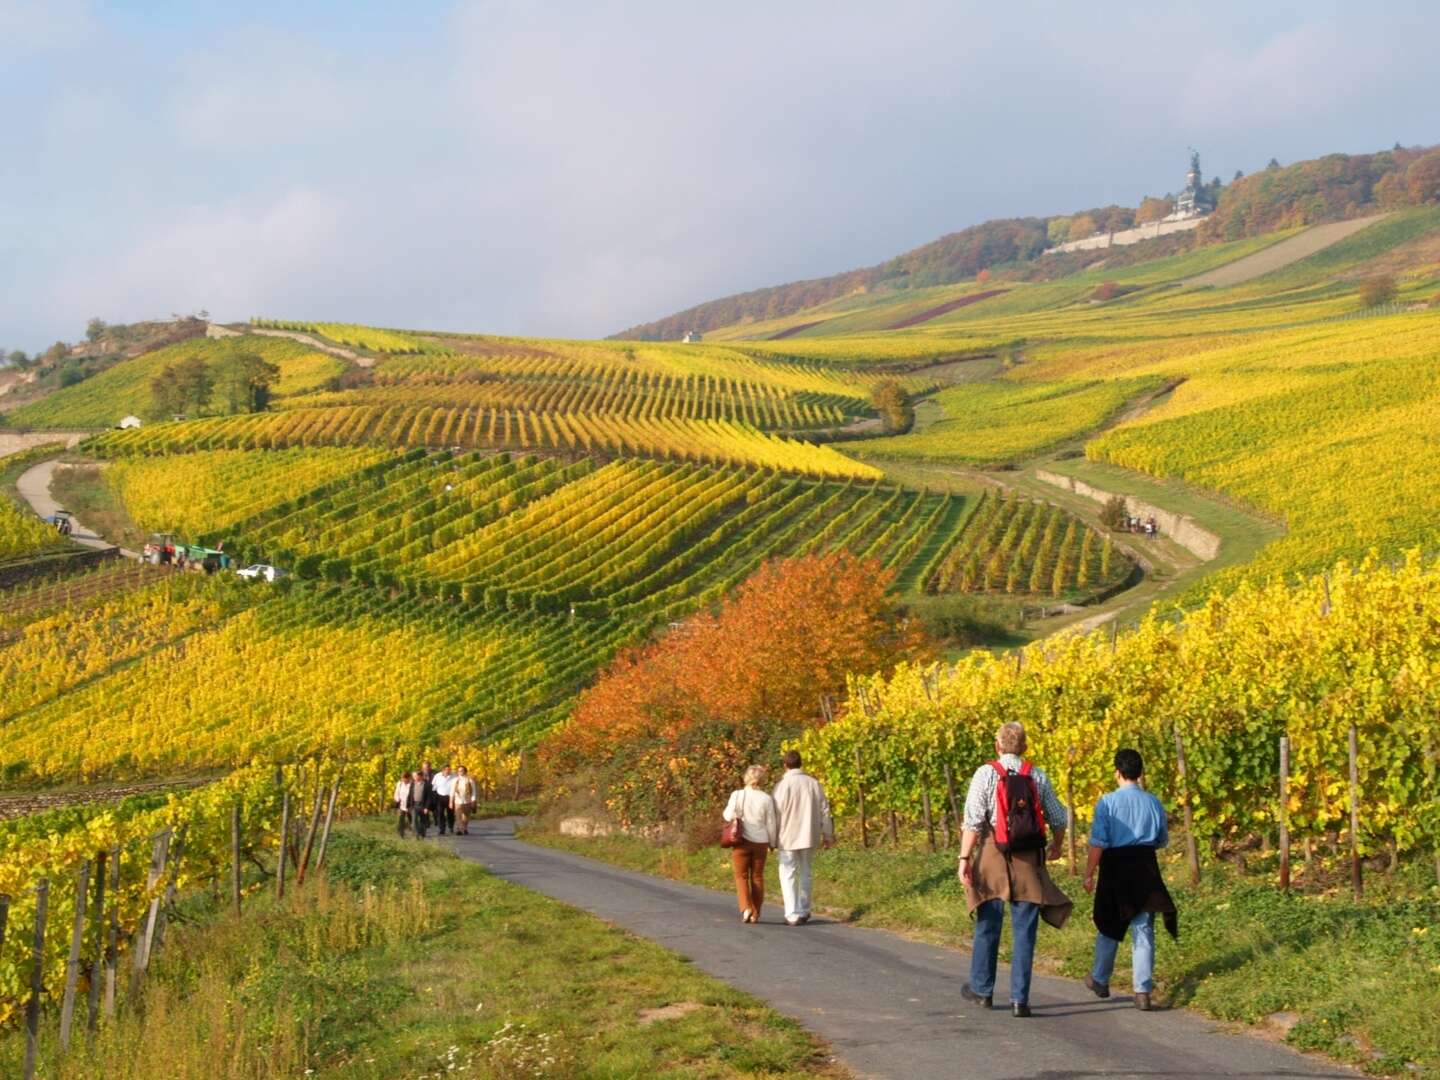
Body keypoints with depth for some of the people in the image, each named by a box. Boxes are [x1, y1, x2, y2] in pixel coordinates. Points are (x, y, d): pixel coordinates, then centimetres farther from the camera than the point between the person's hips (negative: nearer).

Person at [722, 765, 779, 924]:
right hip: (760, 842, 2)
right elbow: (771, 823, 1)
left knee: (741, 876, 8)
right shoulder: (766, 799, -5)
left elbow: (728, 816, -8)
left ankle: (746, 907, -12)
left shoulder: (737, 795, -9)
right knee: (757, 877, 12)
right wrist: (772, 843, 13)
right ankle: (755, 914, 14)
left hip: (742, 841, -1)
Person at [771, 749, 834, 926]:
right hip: (810, 837, 4)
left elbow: (775, 814, -10)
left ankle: (793, 914, -9)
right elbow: (824, 810, 4)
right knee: (805, 874, 16)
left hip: (788, 838, -4)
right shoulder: (813, 783, 1)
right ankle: (804, 912, 23)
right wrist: (828, 834, 12)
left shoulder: (782, 785, -11)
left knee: (788, 875, 2)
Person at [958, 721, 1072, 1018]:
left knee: (988, 926, 13)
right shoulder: (1038, 777, 3)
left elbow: (973, 821, -11)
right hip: (1029, 860, 1)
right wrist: (1057, 846, 28)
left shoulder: (986, 774, -5)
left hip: (993, 855, -1)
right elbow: (1059, 819, 10)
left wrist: (965, 858, -9)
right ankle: (1019, 999, 3)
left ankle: (981, 989, 26)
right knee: (1024, 931, 5)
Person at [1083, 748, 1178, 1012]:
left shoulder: (1108, 802, -11)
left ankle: (1100, 980, 31)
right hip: (1146, 868, 2)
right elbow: (1163, 840, 13)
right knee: (1144, 930, 4)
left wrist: (1089, 874, -5)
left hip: (1115, 869, -2)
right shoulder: (1153, 802, 1)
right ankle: (1143, 991, -1)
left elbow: (1098, 842, -12)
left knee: (1109, 926, 15)